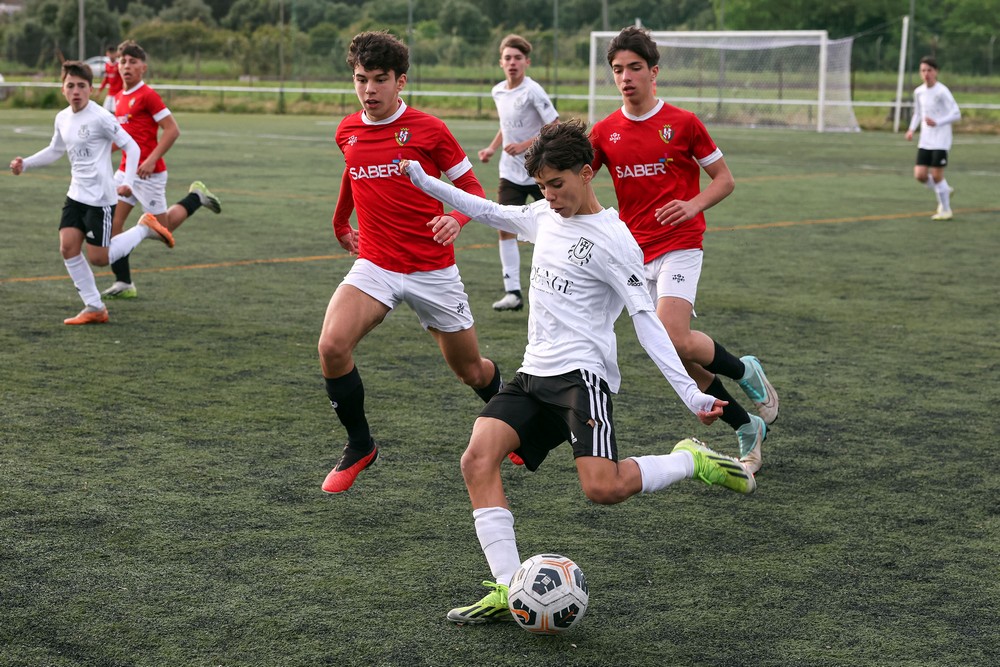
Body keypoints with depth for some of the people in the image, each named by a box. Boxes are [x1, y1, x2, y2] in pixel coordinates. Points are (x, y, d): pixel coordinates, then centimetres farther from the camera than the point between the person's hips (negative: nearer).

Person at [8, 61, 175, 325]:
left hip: (100, 197, -7)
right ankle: (94, 308, 6)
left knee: (98, 259, -4)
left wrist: (127, 182, -22)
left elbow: (131, 147, -12)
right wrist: (25, 164, 12)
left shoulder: (100, 117, -15)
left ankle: (144, 229, 16)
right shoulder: (62, 118, 7)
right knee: (68, 247, -4)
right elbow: (55, 151, 24)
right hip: (76, 195, 7)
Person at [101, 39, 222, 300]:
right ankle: (124, 284, 6)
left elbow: (172, 130, -16)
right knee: (111, 224, -1)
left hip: (149, 173, -8)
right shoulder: (119, 98, 12)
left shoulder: (148, 95, -13)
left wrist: (152, 160, -21)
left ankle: (196, 197, 23)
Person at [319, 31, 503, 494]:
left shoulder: (427, 129, -8)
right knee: (332, 346, -23)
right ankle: (359, 446, -1)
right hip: (374, 265, 2)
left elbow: (472, 188, -3)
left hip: (432, 271, -2)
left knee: (470, 370, 9)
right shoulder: (347, 132, 5)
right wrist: (340, 222, 38)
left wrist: (455, 218, -23)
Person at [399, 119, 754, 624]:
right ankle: (509, 591, -16)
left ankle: (692, 461, 3)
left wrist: (690, 394, -17)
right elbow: (490, 212, 32)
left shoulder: (611, 238, -8)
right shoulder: (545, 216, 14)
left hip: (580, 373, -7)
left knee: (604, 489, -25)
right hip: (533, 374, 7)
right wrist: (426, 183, 33)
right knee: (477, 459, -15)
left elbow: (646, 320, -11)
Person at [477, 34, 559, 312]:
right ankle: (513, 292, -4)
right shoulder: (498, 91, 5)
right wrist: (492, 148, 8)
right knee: (505, 227, -6)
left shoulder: (533, 92, -16)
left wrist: (525, 145, -24)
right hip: (511, 172, 6)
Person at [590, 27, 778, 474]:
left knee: (675, 341, -24)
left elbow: (724, 179, 2)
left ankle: (746, 372, 5)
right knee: (686, 360, 4)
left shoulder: (683, 123, -3)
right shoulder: (604, 132, 5)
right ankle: (747, 429, 21)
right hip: (635, 253, 4)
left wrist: (694, 205, -17)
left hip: (679, 245, -4)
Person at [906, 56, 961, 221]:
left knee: (936, 175, -6)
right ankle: (945, 191, 26)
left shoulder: (942, 92, -13)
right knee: (919, 174, -2)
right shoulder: (919, 92, 6)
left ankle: (946, 210, 12)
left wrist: (937, 122, -26)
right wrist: (911, 130, 4)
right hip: (925, 141, 6)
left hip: (941, 141, -6)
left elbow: (956, 115, -14)